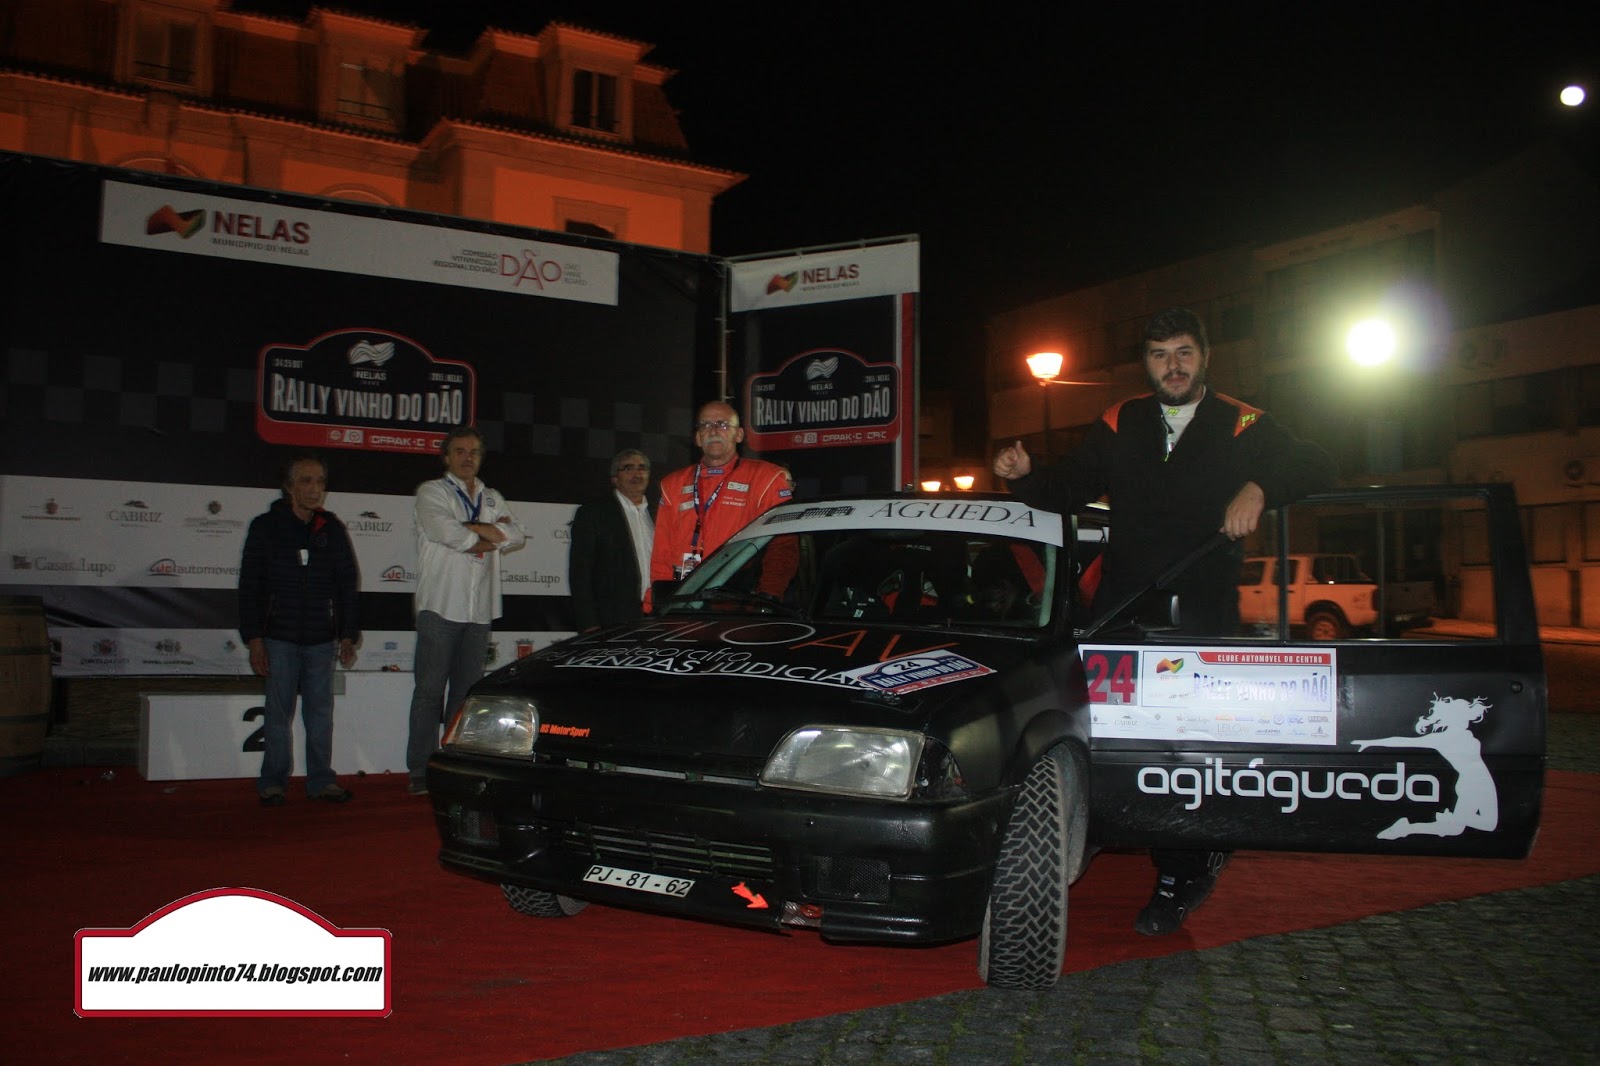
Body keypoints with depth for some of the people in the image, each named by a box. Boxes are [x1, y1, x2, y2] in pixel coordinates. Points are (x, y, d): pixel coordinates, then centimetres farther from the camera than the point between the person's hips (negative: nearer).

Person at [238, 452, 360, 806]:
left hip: (322, 637, 2)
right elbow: (249, 586, 0)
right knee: (279, 711, 1)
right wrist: (254, 638, -5)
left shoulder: (332, 529, 7)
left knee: (321, 710, 6)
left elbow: (347, 585, 10)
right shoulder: (265, 527, 1)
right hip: (279, 637, -2)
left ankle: (321, 780, 14)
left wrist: (348, 635, 5)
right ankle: (273, 782, 11)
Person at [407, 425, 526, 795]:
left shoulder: (493, 498, 20)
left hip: (480, 609, 5)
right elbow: (443, 530, -14)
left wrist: (471, 531, -9)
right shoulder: (431, 492, 5)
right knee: (430, 690, -4)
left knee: (467, 692, 6)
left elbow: (518, 536, 4)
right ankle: (421, 773, -1)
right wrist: (489, 533, -4)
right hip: (440, 606, -4)